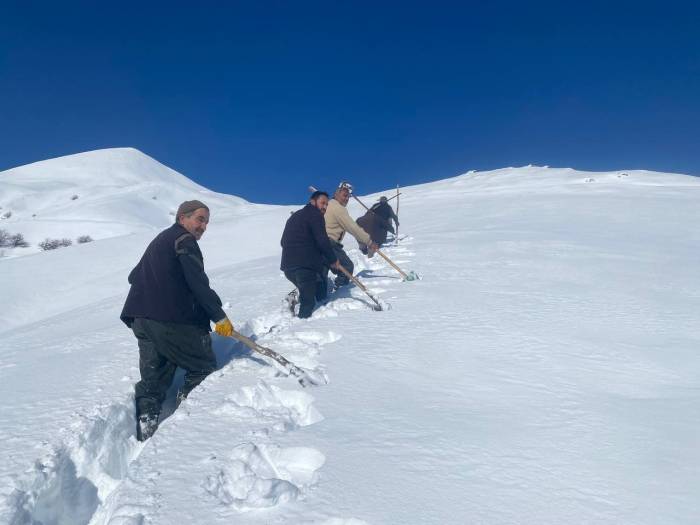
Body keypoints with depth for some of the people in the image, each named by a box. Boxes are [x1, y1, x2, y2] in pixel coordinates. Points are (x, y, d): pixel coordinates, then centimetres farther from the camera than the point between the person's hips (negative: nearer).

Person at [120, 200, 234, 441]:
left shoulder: (158, 241, 25)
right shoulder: (184, 240, -4)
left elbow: (134, 276, 30)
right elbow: (198, 283, -15)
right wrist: (219, 316, -13)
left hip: (141, 318, 9)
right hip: (174, 320, -9)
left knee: (153, 378, 12)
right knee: (204, 368, 6)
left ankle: (145, 432, 5)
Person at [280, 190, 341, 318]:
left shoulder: (294, 216, 27)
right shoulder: (315, 214, -1)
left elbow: (284, 241, 29)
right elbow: (322, 240, -11)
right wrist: (333, 259, 0)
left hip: (288, 265, 8)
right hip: (306, 265, -8)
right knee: (308, 301, -9)